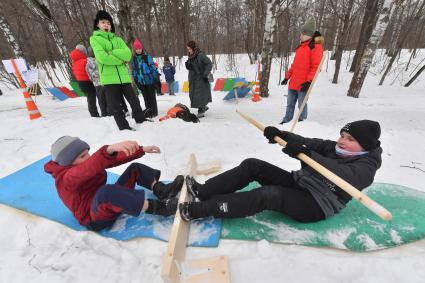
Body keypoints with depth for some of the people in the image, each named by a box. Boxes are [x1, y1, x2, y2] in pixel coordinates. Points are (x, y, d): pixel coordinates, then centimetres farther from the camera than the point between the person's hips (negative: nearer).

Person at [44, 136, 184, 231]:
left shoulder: (83, 162, 6)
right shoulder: (66, 178, -20)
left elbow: (115, 159, 1)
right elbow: (89, 168, -43)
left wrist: (142, 149, -6)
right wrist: (111, 149, -62)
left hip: (111, 202, 9)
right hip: (95, 218, -8)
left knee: (135, 168, 5)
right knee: (107, 191, -44)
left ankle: (161, 190, -17)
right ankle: (157, 207, -34)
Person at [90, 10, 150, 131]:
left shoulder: (118, 39, 18)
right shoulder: (94, 39, 6)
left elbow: (128, 54, -1)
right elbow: (102, 57, -11)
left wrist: (111, 53, -10)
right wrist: (120, 59, -8)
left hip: (123, 75, 4)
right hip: (109, 78, -3)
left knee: (134, 100, 9)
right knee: (115, 106, 0)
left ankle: (140, 118, 26)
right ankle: (124, 127, 11)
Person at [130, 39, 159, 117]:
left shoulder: (147, 57, -4)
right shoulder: (133, 59, 8)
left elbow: (153, 67, -5)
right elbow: (134, 70, 14)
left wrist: (156, 77, -9)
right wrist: (136, 80, 11)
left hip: (150, 80, -4)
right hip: (141, 81, 4)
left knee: (152, 96, 2)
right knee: (146, 98, 8)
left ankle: (154, 112, 9)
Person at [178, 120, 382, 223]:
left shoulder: (366, 166, -7)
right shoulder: (333, 147, 11)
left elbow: (343, 176, -30)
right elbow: (307, 143, -4)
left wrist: (307, 154, -43)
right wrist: (281, 135, -22)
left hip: (316, 206, -7)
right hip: (297, 183, 7)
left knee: (268, 195, -35)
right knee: (253, 165, -10)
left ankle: (198, 210, -30)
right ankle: (204, 192, -10)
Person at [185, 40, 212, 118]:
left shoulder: (201, 55, -14)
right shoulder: (190, 57, 9)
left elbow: (209, 64, -14)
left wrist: (205, 74, -16)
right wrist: (187, 65, -4)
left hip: (201, 79, -8)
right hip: (193, 79, 8)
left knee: (200, 94, -4)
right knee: (193, 94, 10)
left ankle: (201, 111, 9)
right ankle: (203, 107, 26)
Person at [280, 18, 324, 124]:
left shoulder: (315, 47, -6)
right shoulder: (301, 46, 19)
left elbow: (316, 67, -13)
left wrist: (309, 82, -20)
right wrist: (287, 77, 19)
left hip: (303, 84, -8)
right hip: (293, 82, 8)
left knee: (302, 105, 0)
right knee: (290, 104, 13)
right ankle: (286, 121, 24)